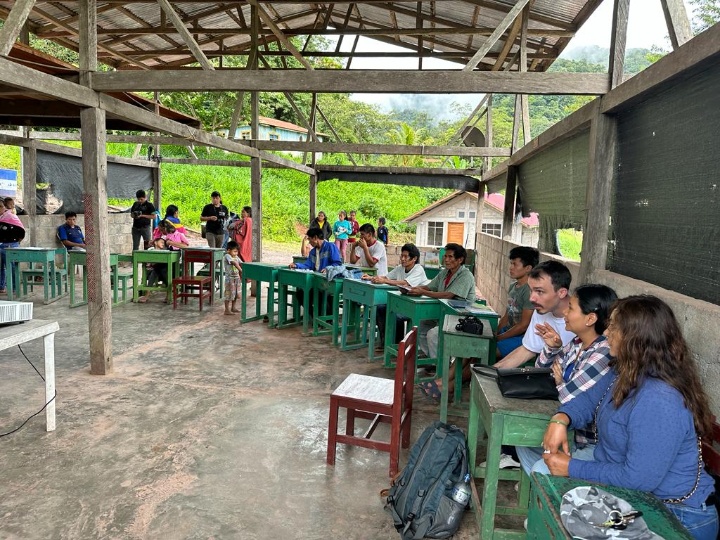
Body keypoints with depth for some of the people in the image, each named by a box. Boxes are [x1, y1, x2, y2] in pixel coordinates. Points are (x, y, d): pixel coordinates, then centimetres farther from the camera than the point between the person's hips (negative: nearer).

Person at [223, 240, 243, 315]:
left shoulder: (236, 257, 9)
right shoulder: (227, 256, -14)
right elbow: (234, 263, -27)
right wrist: (241, 270, -38)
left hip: (237, 278, 8)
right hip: (230, 278, -8)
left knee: (235, 294, 15)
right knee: (229, 294, -4)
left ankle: (233, 307, 28)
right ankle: (227, 310, 1)